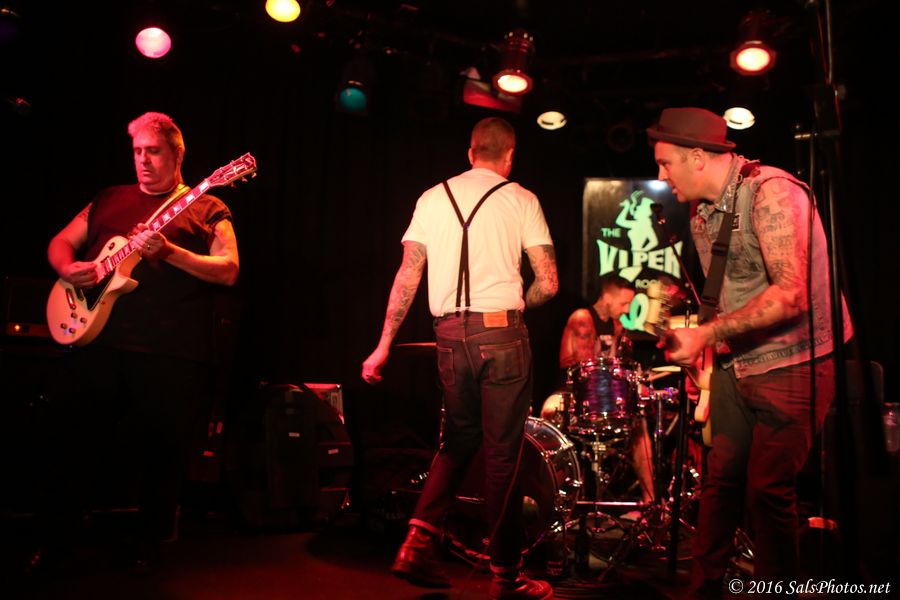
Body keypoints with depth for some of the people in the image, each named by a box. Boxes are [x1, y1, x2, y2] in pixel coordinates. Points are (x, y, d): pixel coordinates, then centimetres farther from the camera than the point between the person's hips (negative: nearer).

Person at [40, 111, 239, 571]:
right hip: (98, 342, 4)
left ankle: (148, 541, 24)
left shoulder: (206, 209, 5)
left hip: (172, 354, -3)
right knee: (73, 434, 8)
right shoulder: (108, 200, 18)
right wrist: (68, 268, -4)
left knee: (161, 447, 3)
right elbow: (59, 243, 20)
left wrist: (167, 251, -19)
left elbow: (228, 271, -7)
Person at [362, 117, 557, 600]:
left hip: (449, 336, 4)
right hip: (501, 333, -3)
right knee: (502, 452, 4)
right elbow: (548, 283, -2)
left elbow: (407, 275, 4)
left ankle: (418, 543, 12)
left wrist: (384, 345, 6)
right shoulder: (521, 199, 2)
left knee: (458, 440, 21)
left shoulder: (432, 197, 10)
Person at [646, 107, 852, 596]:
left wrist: (707, 334, -25)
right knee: (721, 478, 9)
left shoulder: (770, 192, -18)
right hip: (734, 365, 7)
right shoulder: (701, 216, 8)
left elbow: (791, 294, -26)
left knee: (768, 489, -4)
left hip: (793, 365, -7)